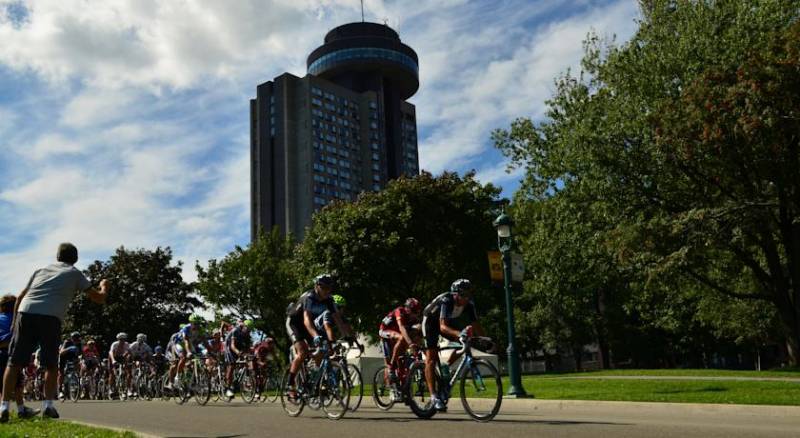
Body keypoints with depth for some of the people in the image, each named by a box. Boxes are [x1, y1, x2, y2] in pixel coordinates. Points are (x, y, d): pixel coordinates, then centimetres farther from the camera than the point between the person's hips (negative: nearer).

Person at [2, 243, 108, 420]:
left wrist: (14, 321, 35)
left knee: (14, 363, 7)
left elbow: (20, 297, 28)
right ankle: (48, 404, 4)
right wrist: (104, 286, 40)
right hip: (50, 318, -2)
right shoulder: (75, 273, 18)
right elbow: (99, 299, 20)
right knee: (51, 365, 13)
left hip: (25, 313, 2)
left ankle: (4, 406, -1)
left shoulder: (41, 270, 28)